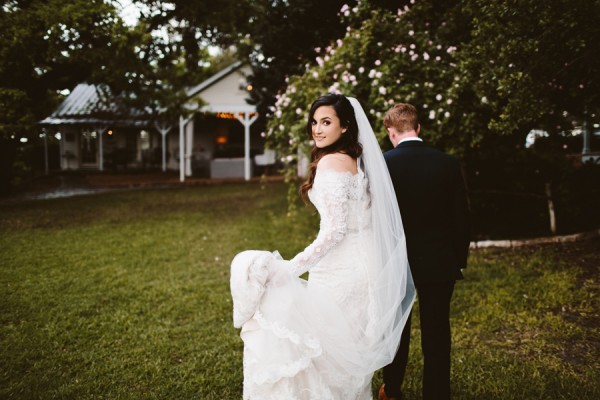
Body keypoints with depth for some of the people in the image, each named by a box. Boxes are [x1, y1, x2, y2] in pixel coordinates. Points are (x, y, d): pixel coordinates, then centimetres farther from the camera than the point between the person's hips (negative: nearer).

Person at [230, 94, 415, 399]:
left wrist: (292, 268, -27)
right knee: (347, 348, 21)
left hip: (339, 270, -9)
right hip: (360, 265, 9)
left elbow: (335, 230, -24)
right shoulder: (355, 159, 11)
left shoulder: (331, 162, -17)